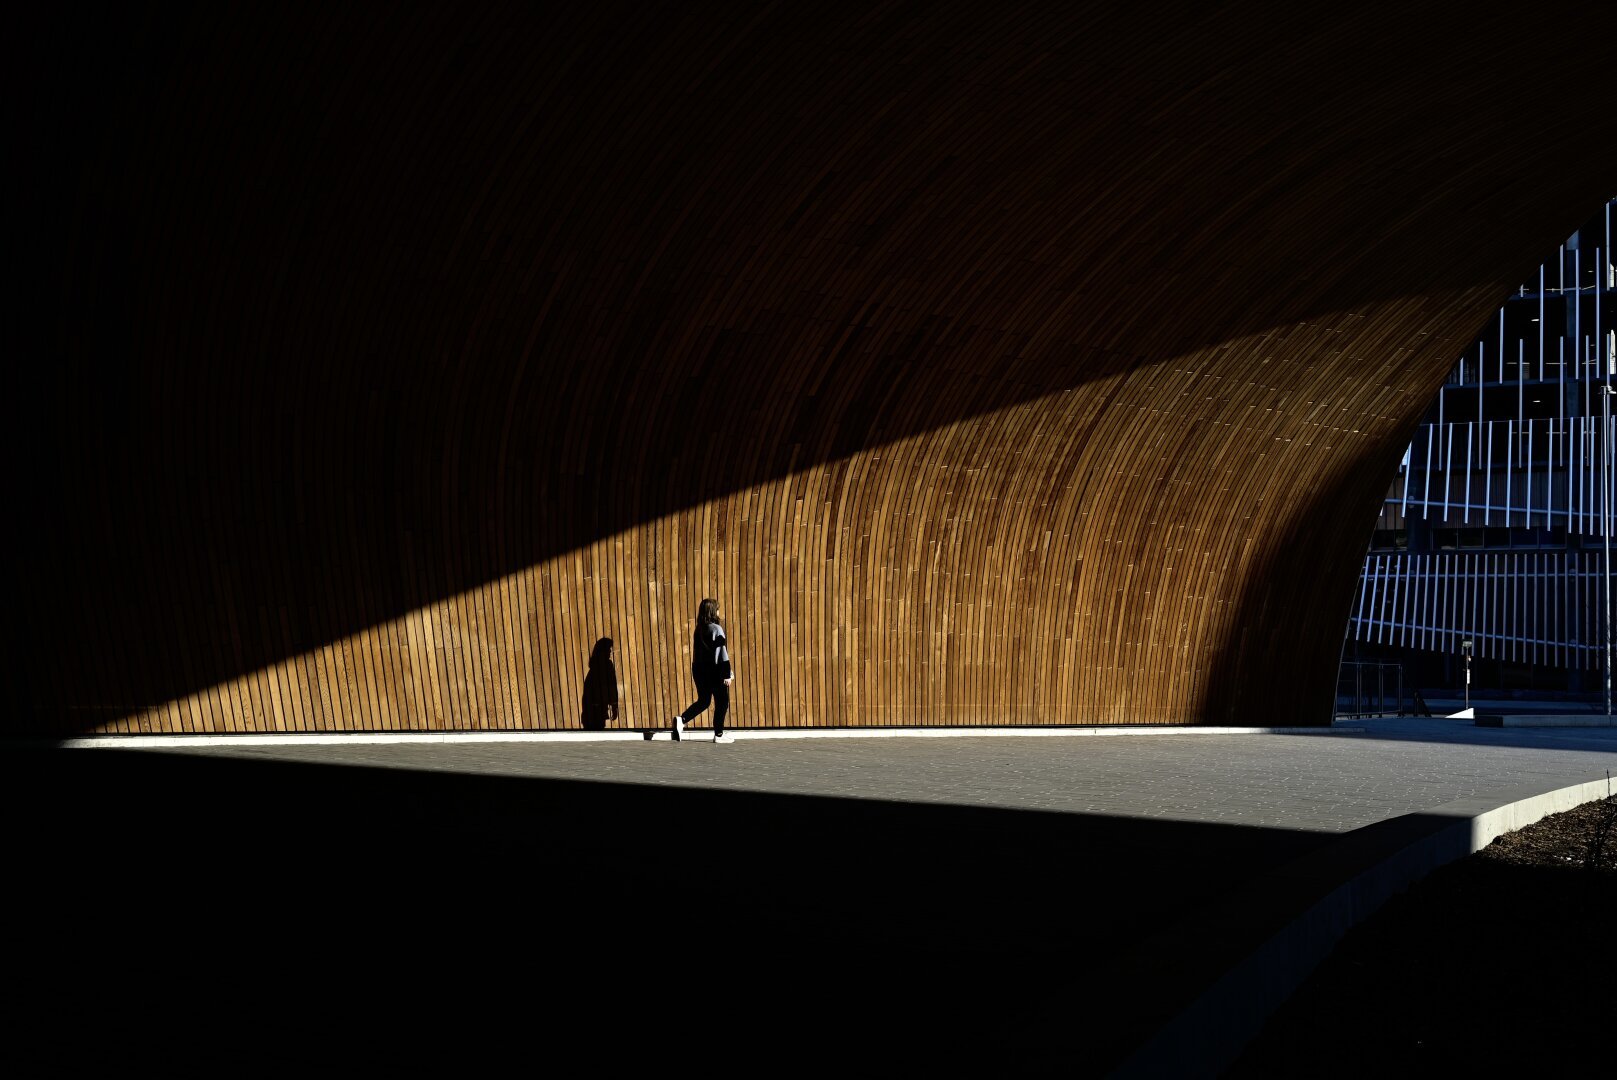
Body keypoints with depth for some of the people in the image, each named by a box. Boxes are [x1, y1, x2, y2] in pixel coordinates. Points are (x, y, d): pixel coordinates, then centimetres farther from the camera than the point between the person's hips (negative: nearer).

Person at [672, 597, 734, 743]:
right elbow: (722, 652, -16)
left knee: (703, 700, 16)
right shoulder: (716, 629, -14)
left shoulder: (699, 630, 7)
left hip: (699, 669, 7)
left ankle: (681, 720, -3)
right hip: (714, 671, -7)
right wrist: (727, 674, -12)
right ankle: (718, 734, 11)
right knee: (721, 703, 7)